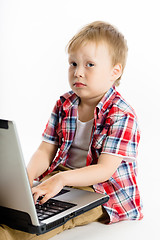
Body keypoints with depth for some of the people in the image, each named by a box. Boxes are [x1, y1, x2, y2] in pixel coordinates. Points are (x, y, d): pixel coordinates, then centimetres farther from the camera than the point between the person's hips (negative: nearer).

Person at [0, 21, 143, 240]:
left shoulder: (122, 115, -13)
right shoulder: (63, 106, 5)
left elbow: (105, 170, -19)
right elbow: (45, 150, 3)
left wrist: (62, 178, -31)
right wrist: (28, 174, -18)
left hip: (103, 192, -6)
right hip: (62, 178, 6)